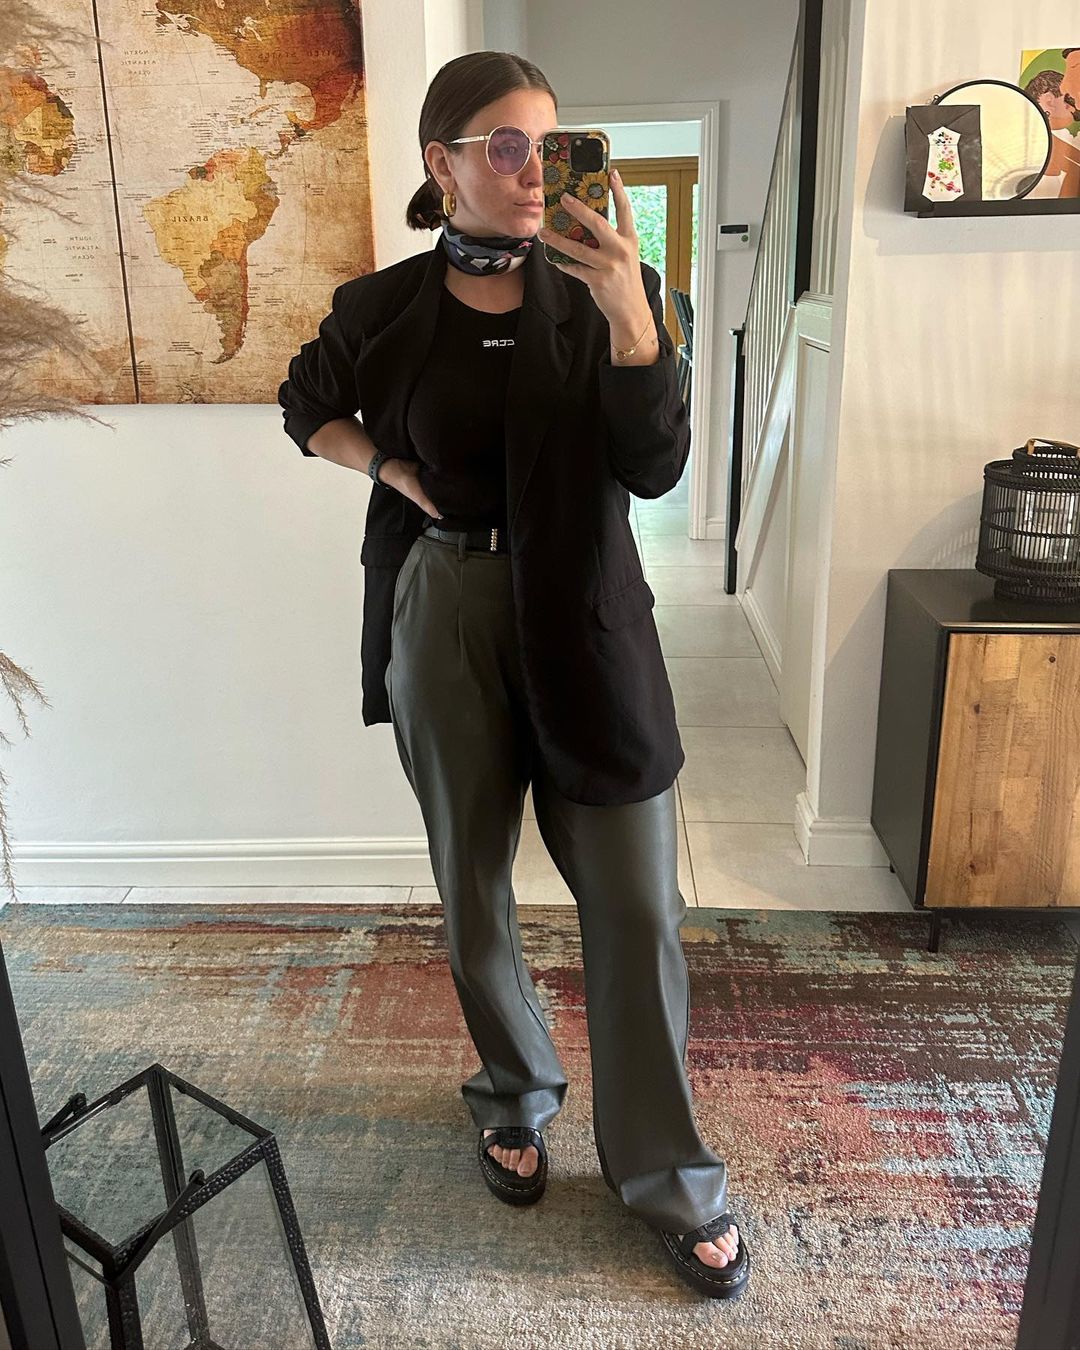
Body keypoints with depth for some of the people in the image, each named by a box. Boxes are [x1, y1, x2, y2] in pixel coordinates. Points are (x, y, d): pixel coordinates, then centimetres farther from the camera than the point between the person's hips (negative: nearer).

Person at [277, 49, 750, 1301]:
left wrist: (629, 309, -23)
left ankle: (669, 1176, 20)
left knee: (637, 904, 0)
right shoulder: (382, 308, 0)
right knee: (472, 886, 13)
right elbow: (307, 405, 18)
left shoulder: (599, 294, -2)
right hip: (443, 614, 1)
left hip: (583, 622, 0)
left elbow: (653, 467, -12)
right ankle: (514, 1101, 39)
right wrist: (391, 469, 0)